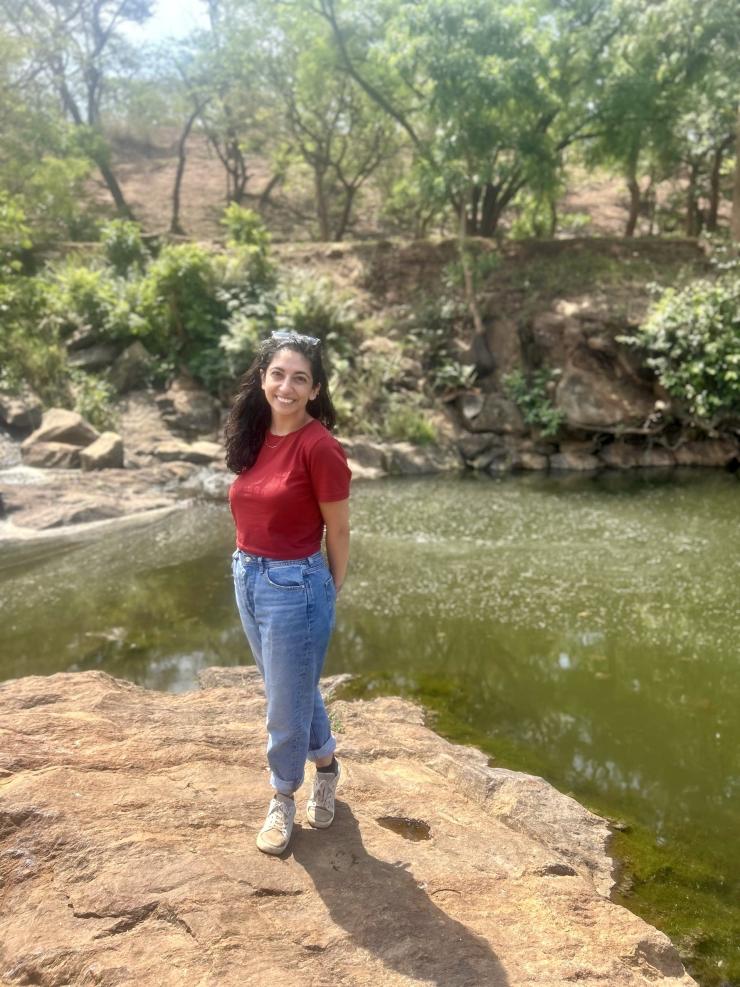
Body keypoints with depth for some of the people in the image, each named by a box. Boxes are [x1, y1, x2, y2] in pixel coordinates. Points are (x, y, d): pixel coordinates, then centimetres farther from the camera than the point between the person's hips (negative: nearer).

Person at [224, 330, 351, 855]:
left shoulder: (319, 445, -18)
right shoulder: (254, 437, 2)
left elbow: (338, 531, -10)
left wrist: (330, 595, 0)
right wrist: (248, 566, 9)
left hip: (294, 585, -7)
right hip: (247, 578, 7)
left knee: (287, 707, 10)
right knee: (293, 691, 24)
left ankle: (284, 799, 35)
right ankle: (327, 766, 48)